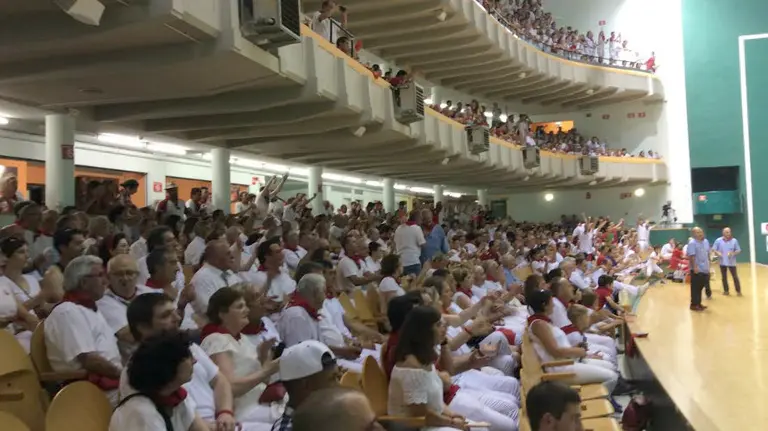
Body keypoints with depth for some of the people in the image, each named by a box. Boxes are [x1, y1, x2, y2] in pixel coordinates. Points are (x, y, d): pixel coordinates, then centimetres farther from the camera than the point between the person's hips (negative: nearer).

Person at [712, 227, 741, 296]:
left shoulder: (734, 240, -3)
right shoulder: (718, 240, -3)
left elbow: (738, 250, 1)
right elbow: (713, 249, 1)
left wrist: (733, 253, -19)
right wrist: (717, 253, -19)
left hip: (731, 262, -1)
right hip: (722, 262, 1)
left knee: (735, 277, 1)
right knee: (724, 277, 10)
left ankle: (738, 291, 9)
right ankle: (726, 290, 21)